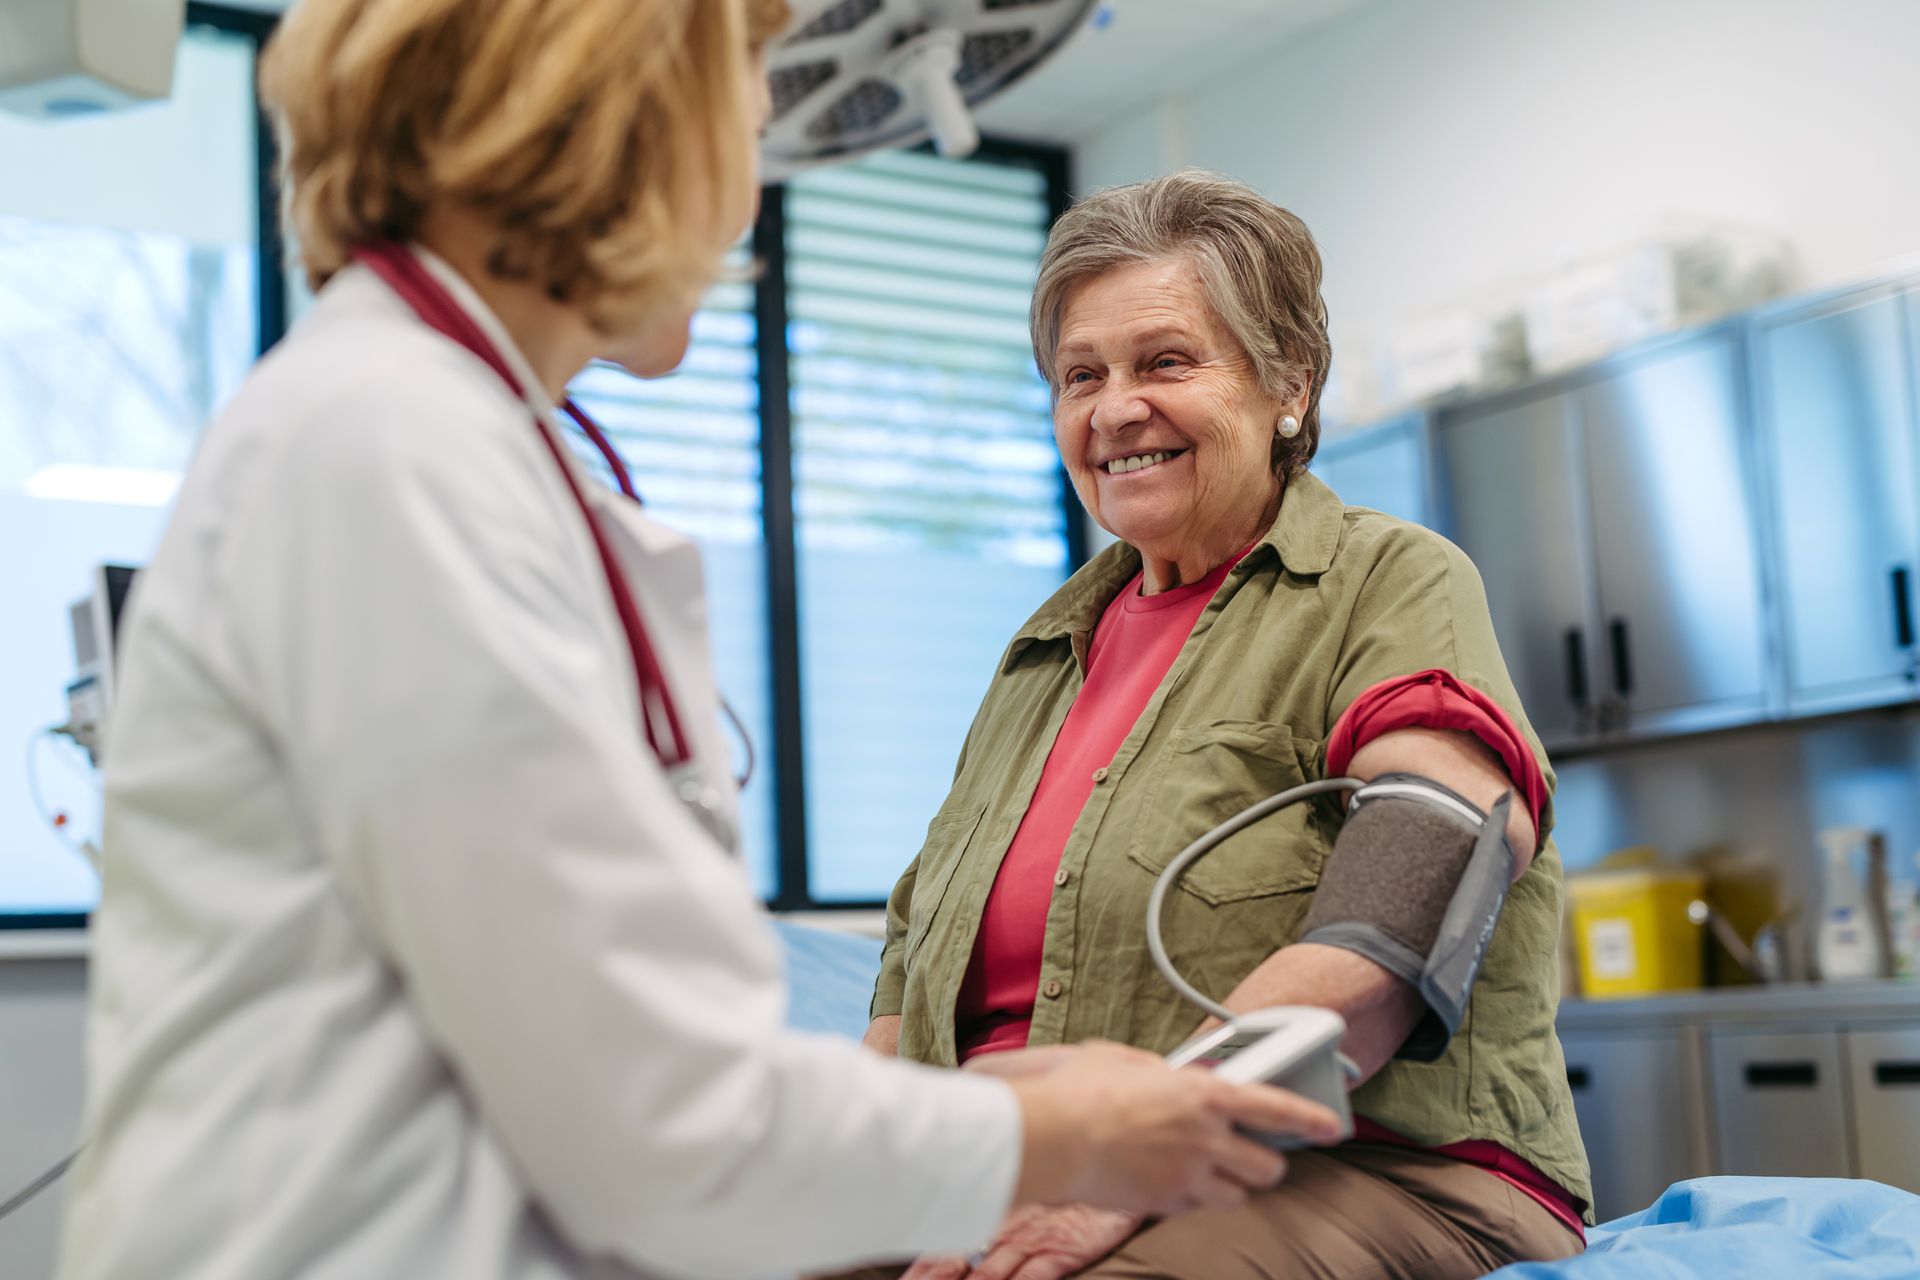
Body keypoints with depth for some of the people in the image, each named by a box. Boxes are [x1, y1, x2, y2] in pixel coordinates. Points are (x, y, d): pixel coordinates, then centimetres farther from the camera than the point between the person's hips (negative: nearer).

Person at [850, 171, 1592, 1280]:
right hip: (1007, 1190, 6)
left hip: (1370, 1174, -5)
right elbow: (918, 981, 20)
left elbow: (1396, 929, -16)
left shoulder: (1392, 581, 3)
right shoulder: (1048, 650, 23)